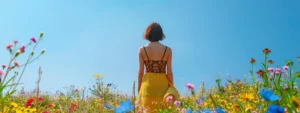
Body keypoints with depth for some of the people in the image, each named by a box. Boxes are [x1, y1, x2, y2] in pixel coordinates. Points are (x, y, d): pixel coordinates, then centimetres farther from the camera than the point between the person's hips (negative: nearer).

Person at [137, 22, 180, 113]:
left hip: (148, 85, 0)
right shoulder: (168, 50, -4)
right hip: (162, 84, 0)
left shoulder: (142, 50, -3)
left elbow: (141, 72, -2)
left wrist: (139, 89, 8)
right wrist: (172, 88, 8)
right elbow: (169, 72, -3)